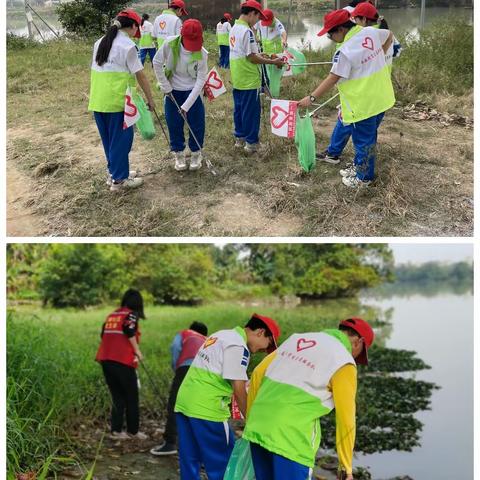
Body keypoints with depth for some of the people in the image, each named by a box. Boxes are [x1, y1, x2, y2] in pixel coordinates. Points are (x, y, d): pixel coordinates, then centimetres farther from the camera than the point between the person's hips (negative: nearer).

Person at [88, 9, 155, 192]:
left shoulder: (100, 42, 13)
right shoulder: (127, 45, -9)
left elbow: (98, 71, 15)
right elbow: (140, 75, -8)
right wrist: (150, 98, 0)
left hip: (98, 100, 7)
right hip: (118, 100, -7)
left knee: (108, 139, 17)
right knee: (121, 139, 3)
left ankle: (114, 172, 29)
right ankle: (119, 179, 9)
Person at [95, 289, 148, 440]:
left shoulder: (112, 315, 18)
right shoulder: (131, 314, -1)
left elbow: (103, 334, 18)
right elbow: (129, 331, -19)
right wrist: (137, 351, -11)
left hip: (106, 360, 6)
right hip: (123, 360, -6)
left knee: (117, 396, 15)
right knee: (131, 397, 7)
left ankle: (116, 430, 12)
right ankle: (133, 431, 13)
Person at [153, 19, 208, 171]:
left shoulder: (202, 54, -22)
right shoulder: (170, 44, -21)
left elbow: (200, 81, -19)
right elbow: (157, 63, -8)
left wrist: (187, 105, -22)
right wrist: (165, 87, -7)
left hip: (193, 91, -1)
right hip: (173, 91, 1)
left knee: (197, 124, 3)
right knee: (174, 124, 7)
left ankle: (196, 153, 25)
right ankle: (179, 154, 26)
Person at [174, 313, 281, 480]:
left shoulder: (221, 335, 18)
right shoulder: (238, 345, -11)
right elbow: (238, 389, -13)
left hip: (184, 402, 9)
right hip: (206, 409, -9)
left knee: (189, 460, 14)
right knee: (222, 462, 4)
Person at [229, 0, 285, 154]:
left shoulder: (234, 28, 9)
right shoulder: (247, 31, -20)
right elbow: (252, 58, -20)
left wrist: (259, 55, 16)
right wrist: (273, 62, -12)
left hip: (237, 79, 9)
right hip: (249, 80, -9)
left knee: (239, 109, 17)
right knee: (251, 112, 1)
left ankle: (239, 138, 27)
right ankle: (251, 143, 7)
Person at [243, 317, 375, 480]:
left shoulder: (297, 338, 15)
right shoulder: (343, 363, -4)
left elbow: (258, 374, 14)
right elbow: (346, 419, -5)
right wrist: (346, 466, 4)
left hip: (258, 428, 7)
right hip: (290, 438, -7)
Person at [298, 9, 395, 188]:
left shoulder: (345, 51, -23)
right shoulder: (371, 32, -1)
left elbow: (332, 79, -21)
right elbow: (389, 36, 19)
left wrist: (311, 98, -16)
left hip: (364, 104, -8)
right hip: (380, 98, 8)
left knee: (363, 141, 8)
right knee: (369, 137, 22)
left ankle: (363, 178, 23)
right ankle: (362, 167, 38)